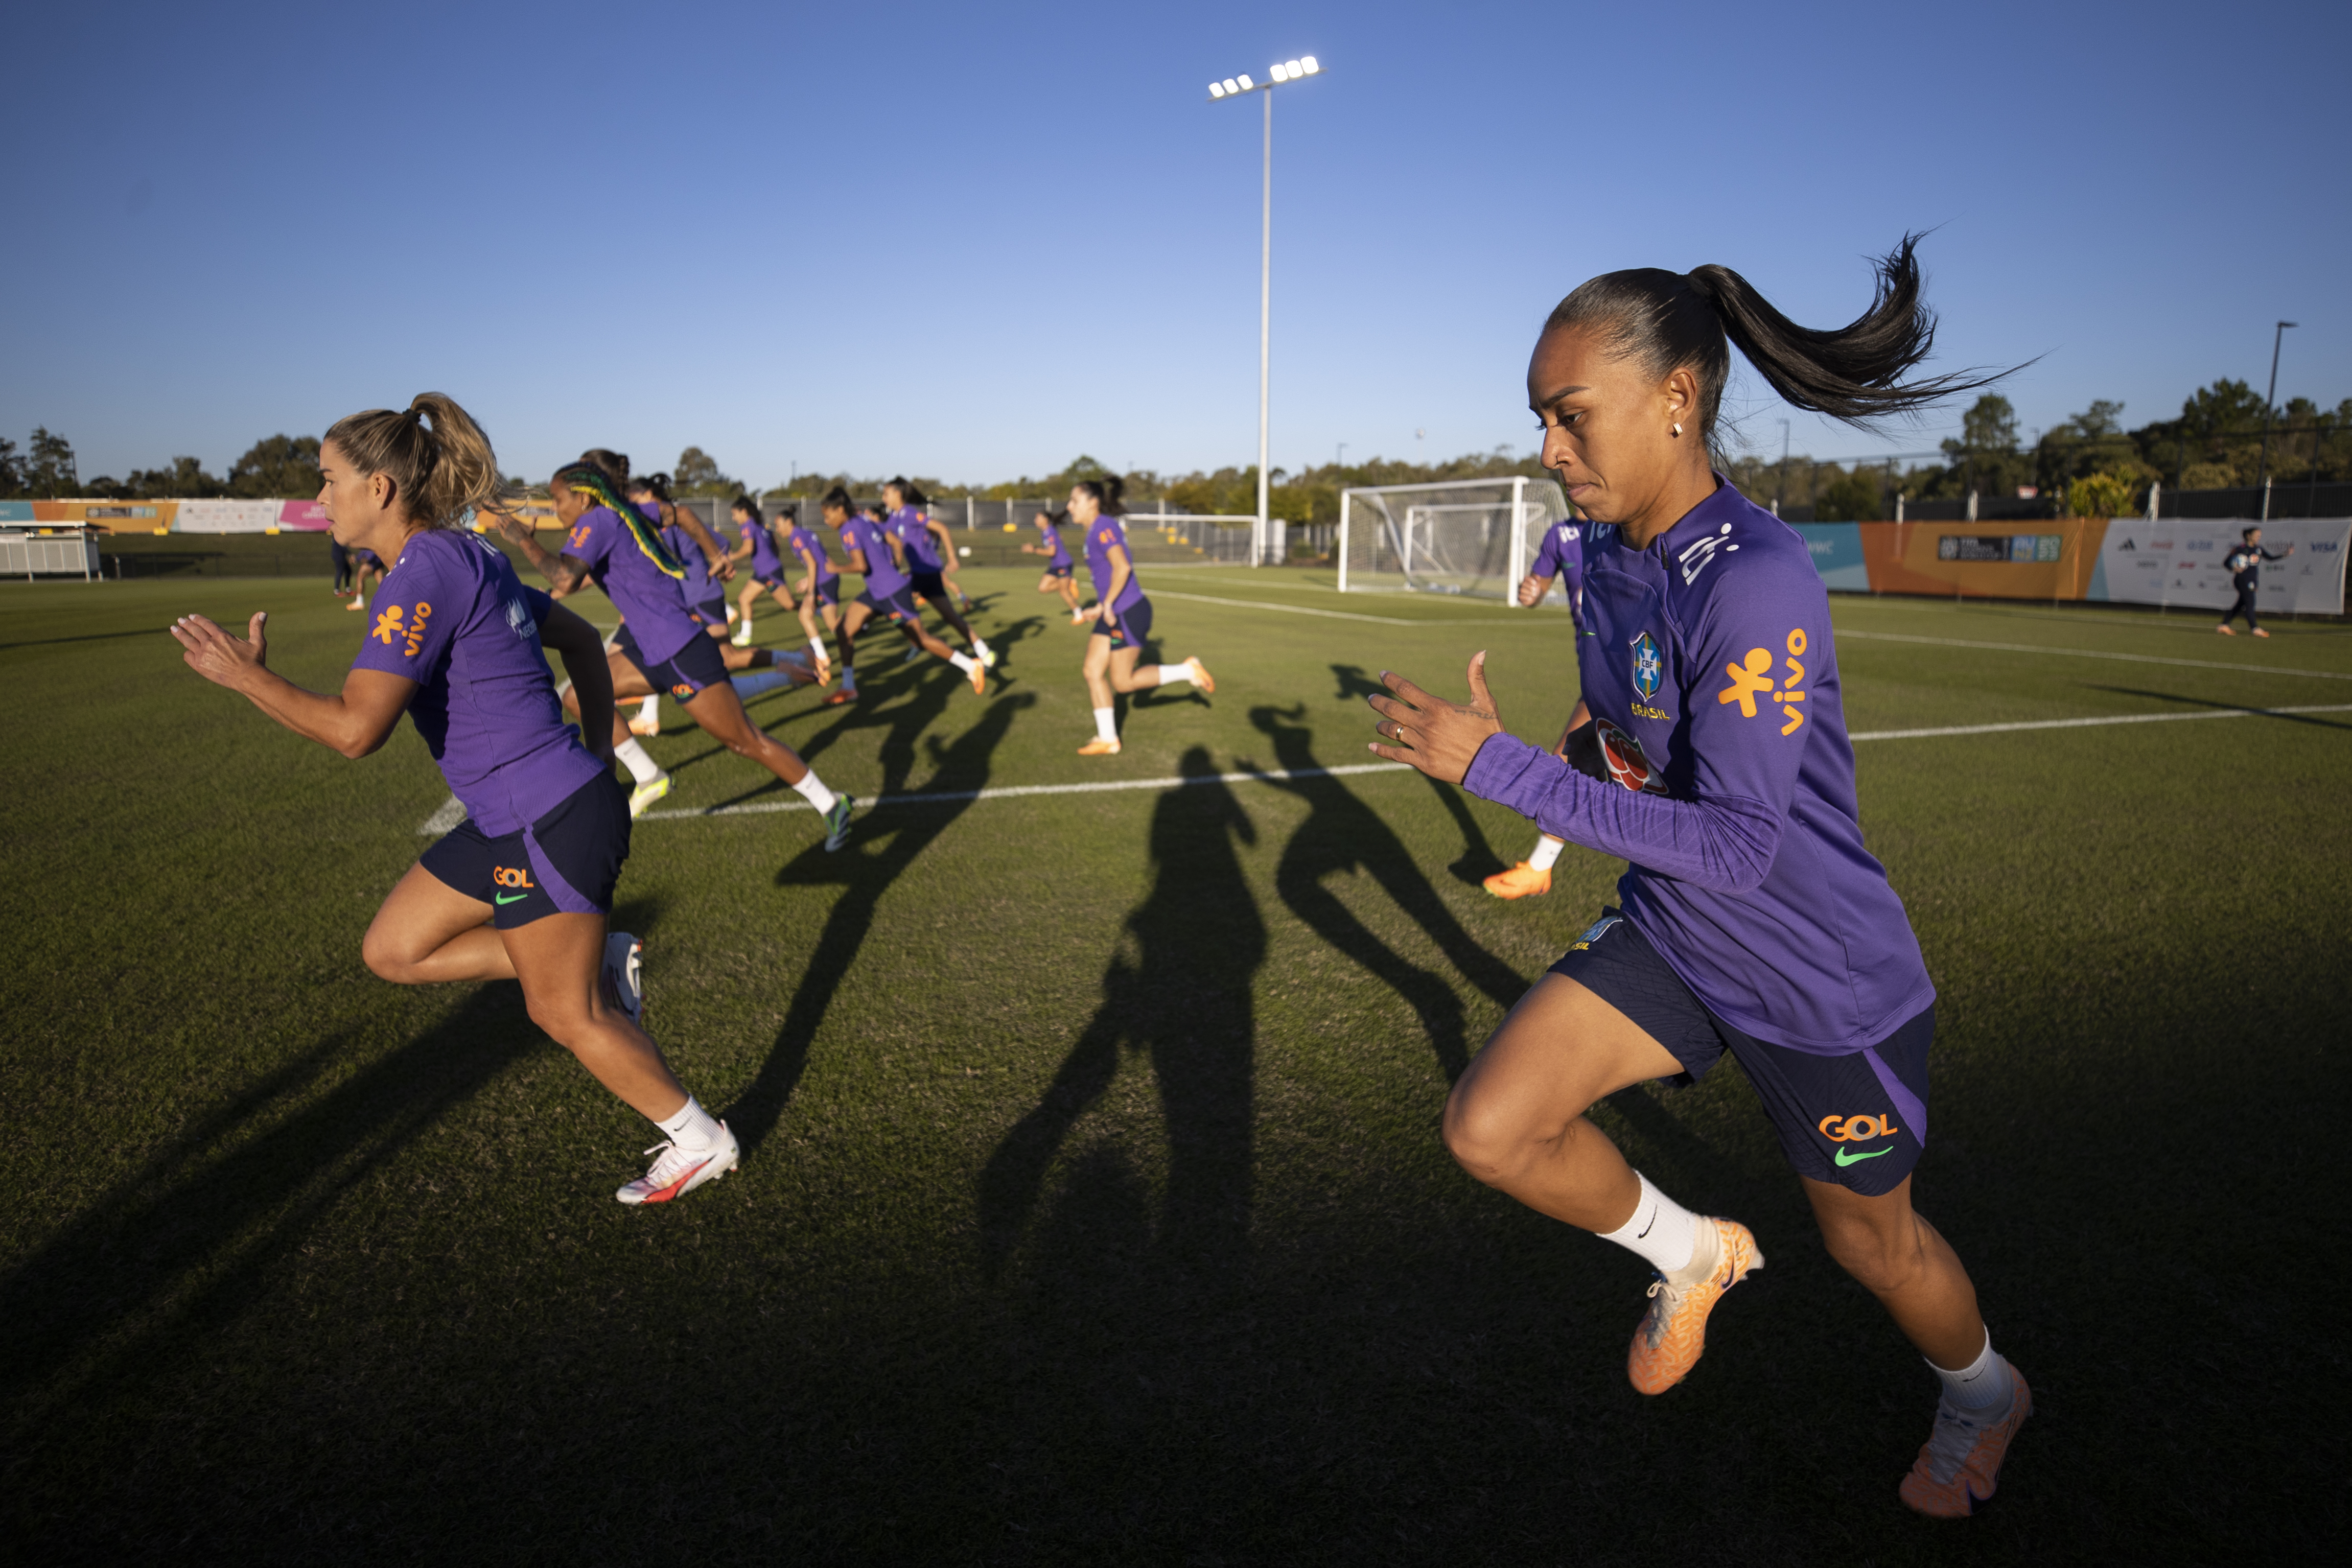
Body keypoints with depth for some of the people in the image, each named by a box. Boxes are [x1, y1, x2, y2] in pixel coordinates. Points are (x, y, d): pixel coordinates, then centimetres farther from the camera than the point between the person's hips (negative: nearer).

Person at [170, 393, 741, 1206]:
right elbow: (578, 636, 21)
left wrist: (247, 676, -9)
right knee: (392, 950, 15)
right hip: (510, 820, 10)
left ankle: (698, 1140, 21)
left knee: (566, 1016, 4)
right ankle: (601, 959, 17)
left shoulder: (426, 570, -18)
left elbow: (355, 728, -24)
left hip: (551, 820, -10)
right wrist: (600, 749, 21)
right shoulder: (469, 559, 12)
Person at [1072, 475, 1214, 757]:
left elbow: (1122, 567, -26)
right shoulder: (1096, 529, 14)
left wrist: (1107, 604, -20)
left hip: (1129, 613, -10)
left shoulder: (1103, 526, -16)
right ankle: (1107, 739, 12)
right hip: (1113, 614, 10)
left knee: (1122, 681, -4)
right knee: (1093, 671, 6)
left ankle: (1189, 671, 7)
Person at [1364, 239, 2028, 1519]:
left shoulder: (1753, 584, -30)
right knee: (1489, 1128, -7)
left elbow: (1738, 846, -33)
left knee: (1870, 1239, 17)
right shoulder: (1605, 551, -4)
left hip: (1824, 980, -6)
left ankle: (1982, 1393, 53)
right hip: (1671, 933, 6)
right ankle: (1688, 1253, 23)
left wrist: (1494, 766, -34)